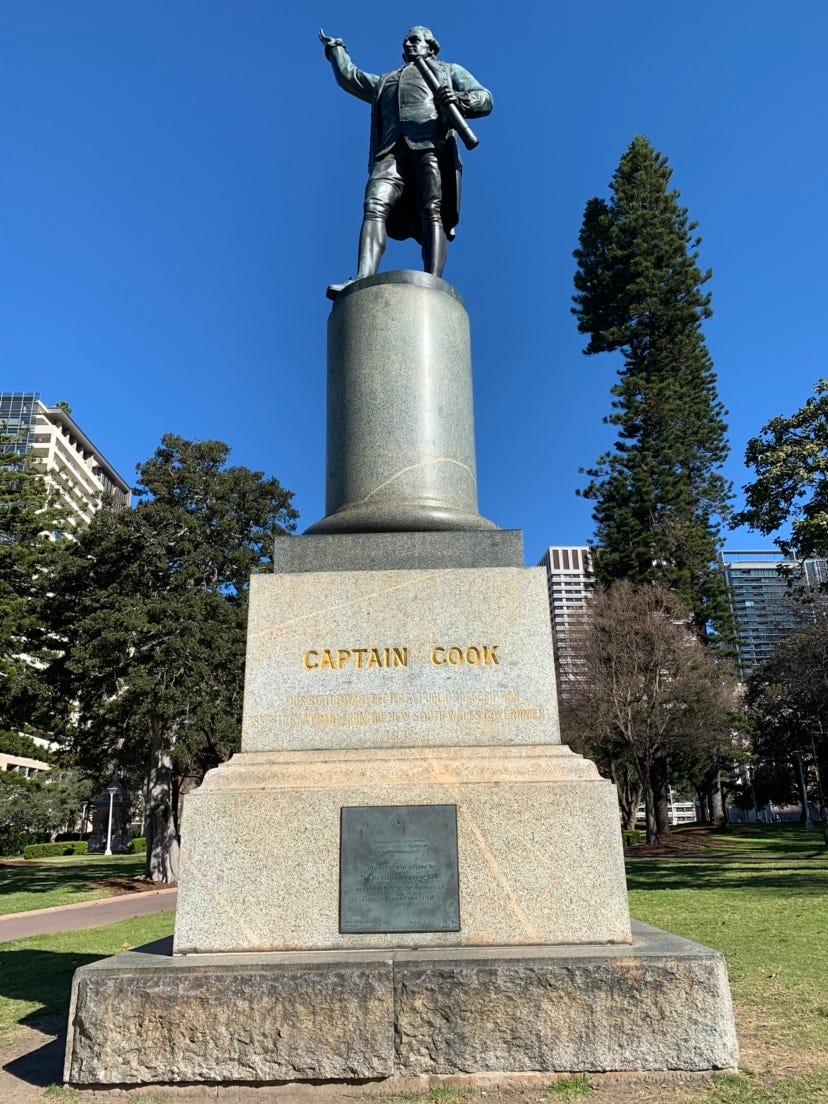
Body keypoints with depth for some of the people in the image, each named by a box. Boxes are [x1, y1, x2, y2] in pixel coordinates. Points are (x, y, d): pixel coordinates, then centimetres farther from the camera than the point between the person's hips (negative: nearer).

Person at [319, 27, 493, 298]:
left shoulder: (448, 70, 32)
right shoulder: (385, 82, 43)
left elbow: (485, 99, 16)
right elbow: (349, 76, 56)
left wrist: (459, 100, -4)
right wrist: (335, 48, 68)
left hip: (432, 145, -3)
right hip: (392, 150, 3)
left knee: (432, 212, -23)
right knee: (375, 206, -24)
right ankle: (362, 281, -42)